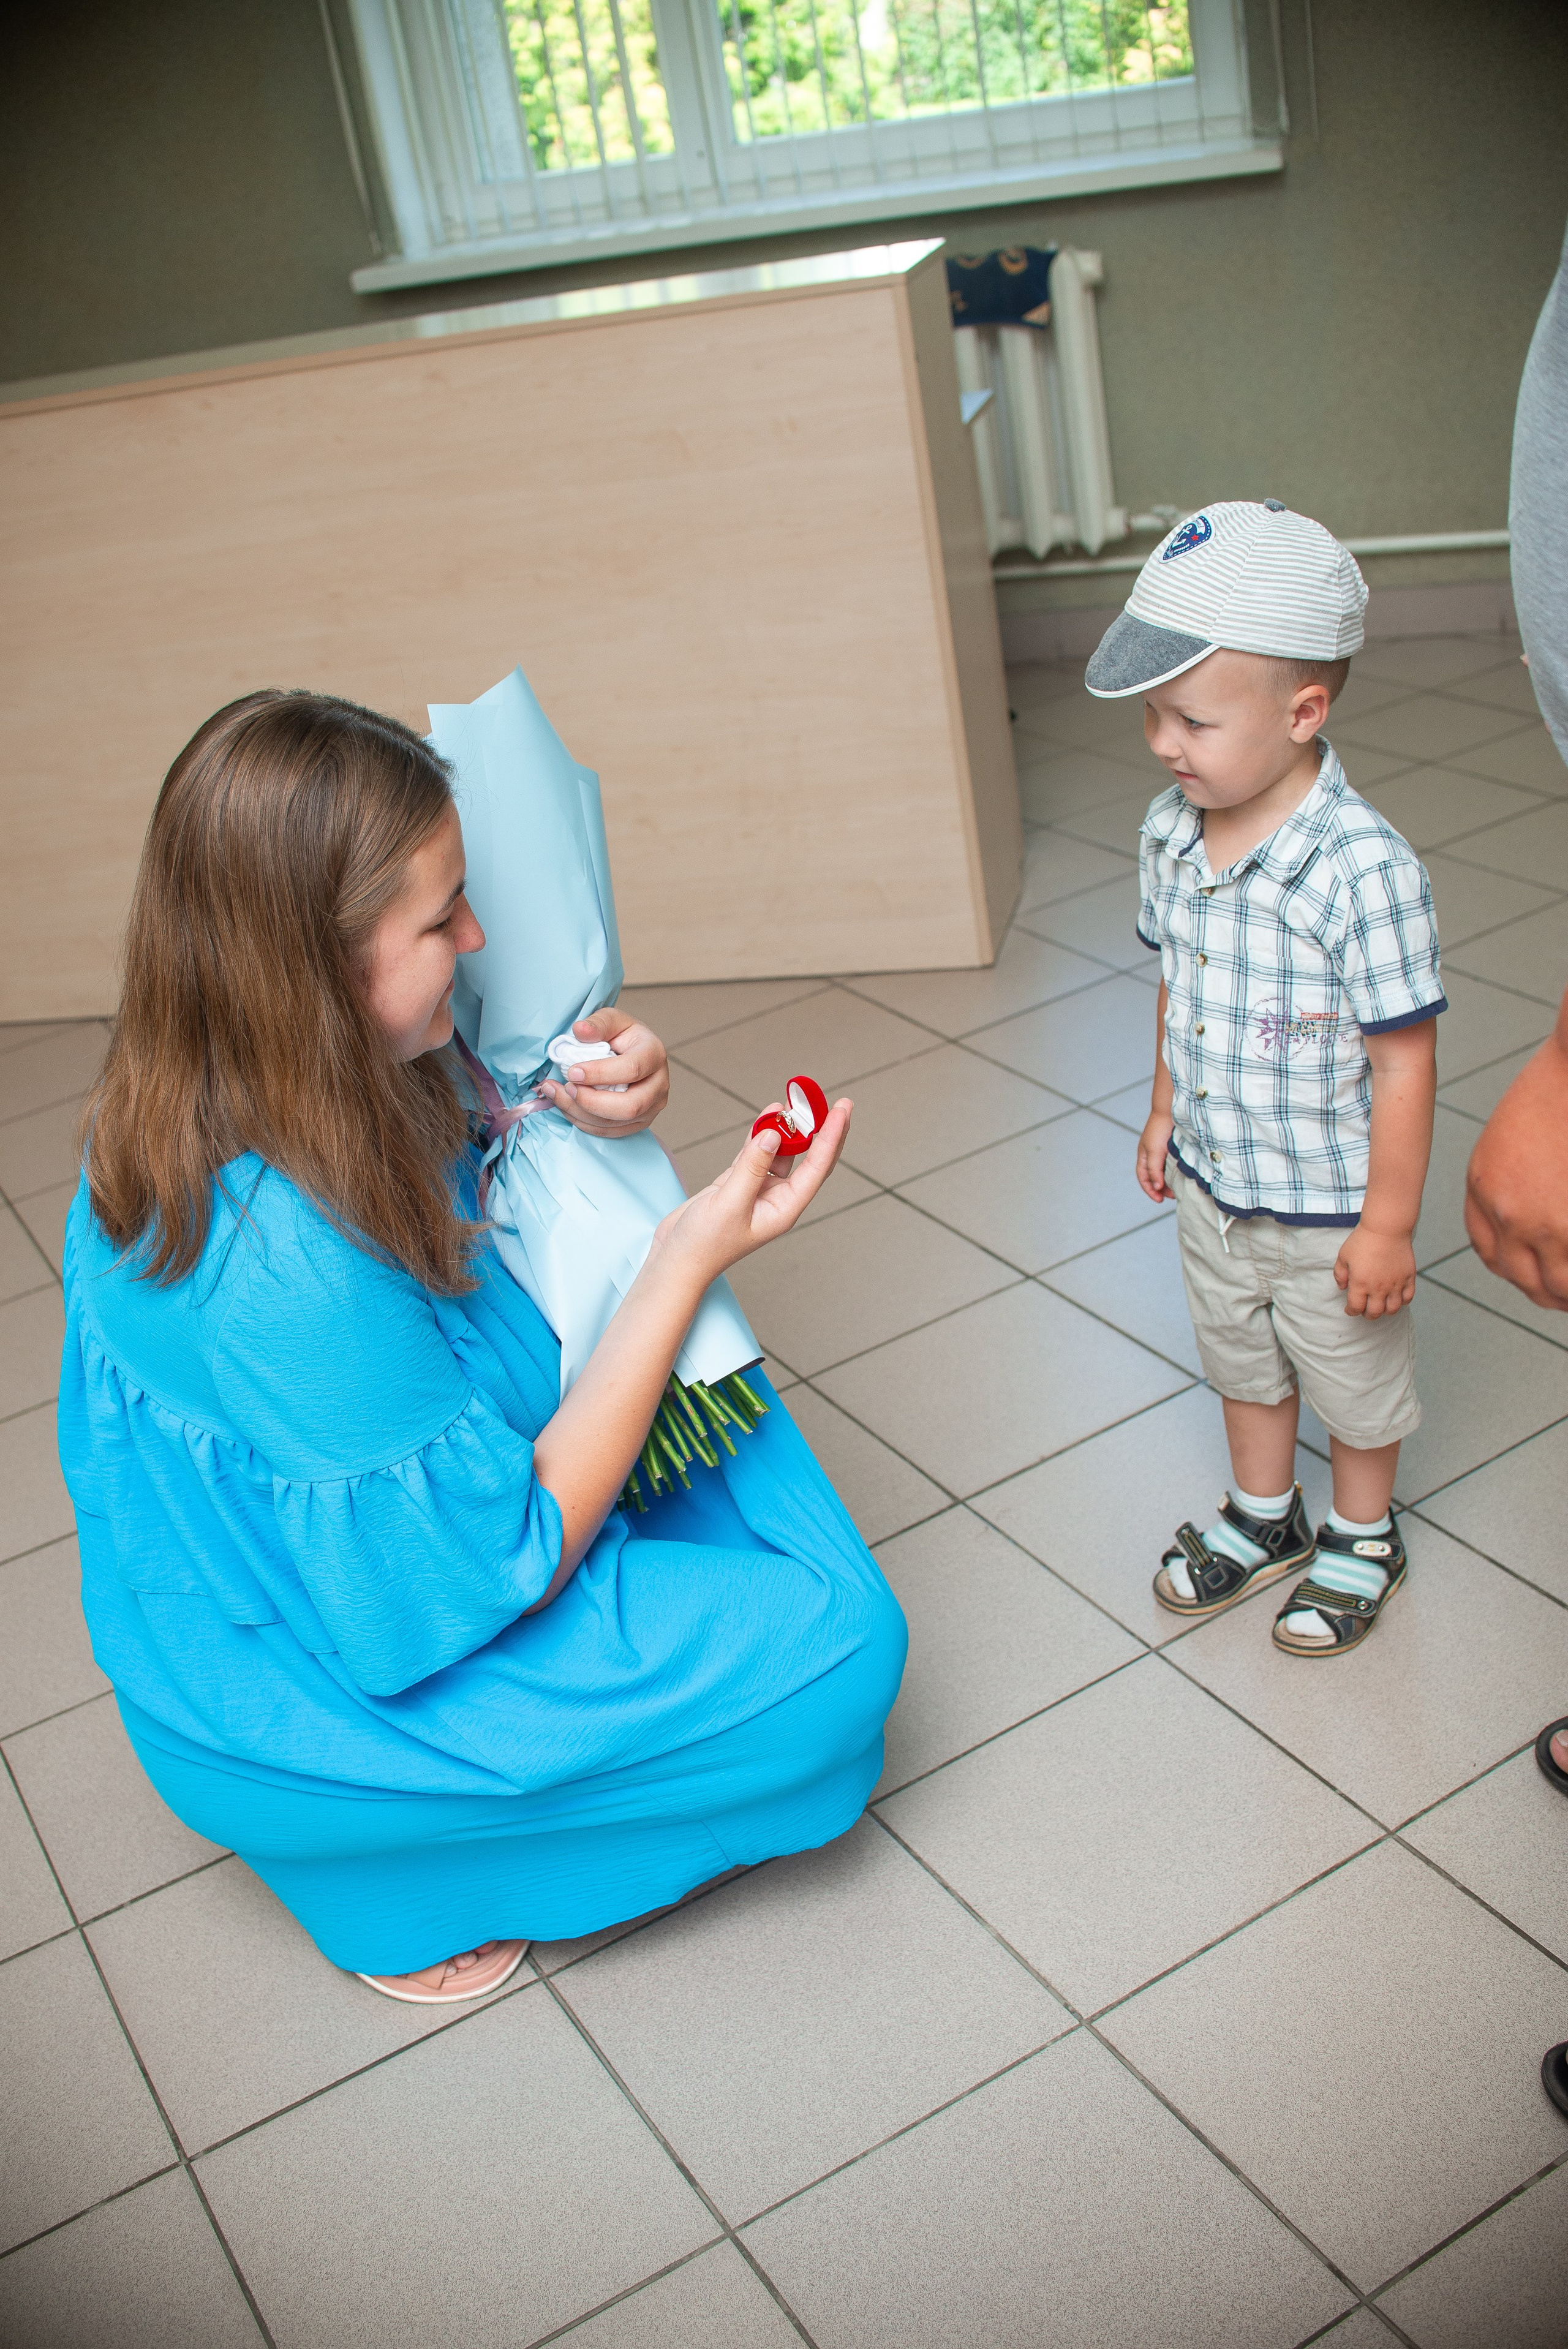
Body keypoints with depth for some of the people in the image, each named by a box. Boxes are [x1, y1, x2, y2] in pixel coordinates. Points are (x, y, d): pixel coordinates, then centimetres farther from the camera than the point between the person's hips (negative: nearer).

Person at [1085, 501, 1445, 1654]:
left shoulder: (1363, 868, -30)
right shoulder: (1172, 833, -10)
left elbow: (1403, 1060, -23)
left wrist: (1388, 1225, -18)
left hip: (1329, 1207, -6)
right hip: (1212, 1185, 6)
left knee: (1355, 1381, 20)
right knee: (1242, 1360, 27)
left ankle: (1363, 1538, 45)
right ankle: (1263, 1514, 52)